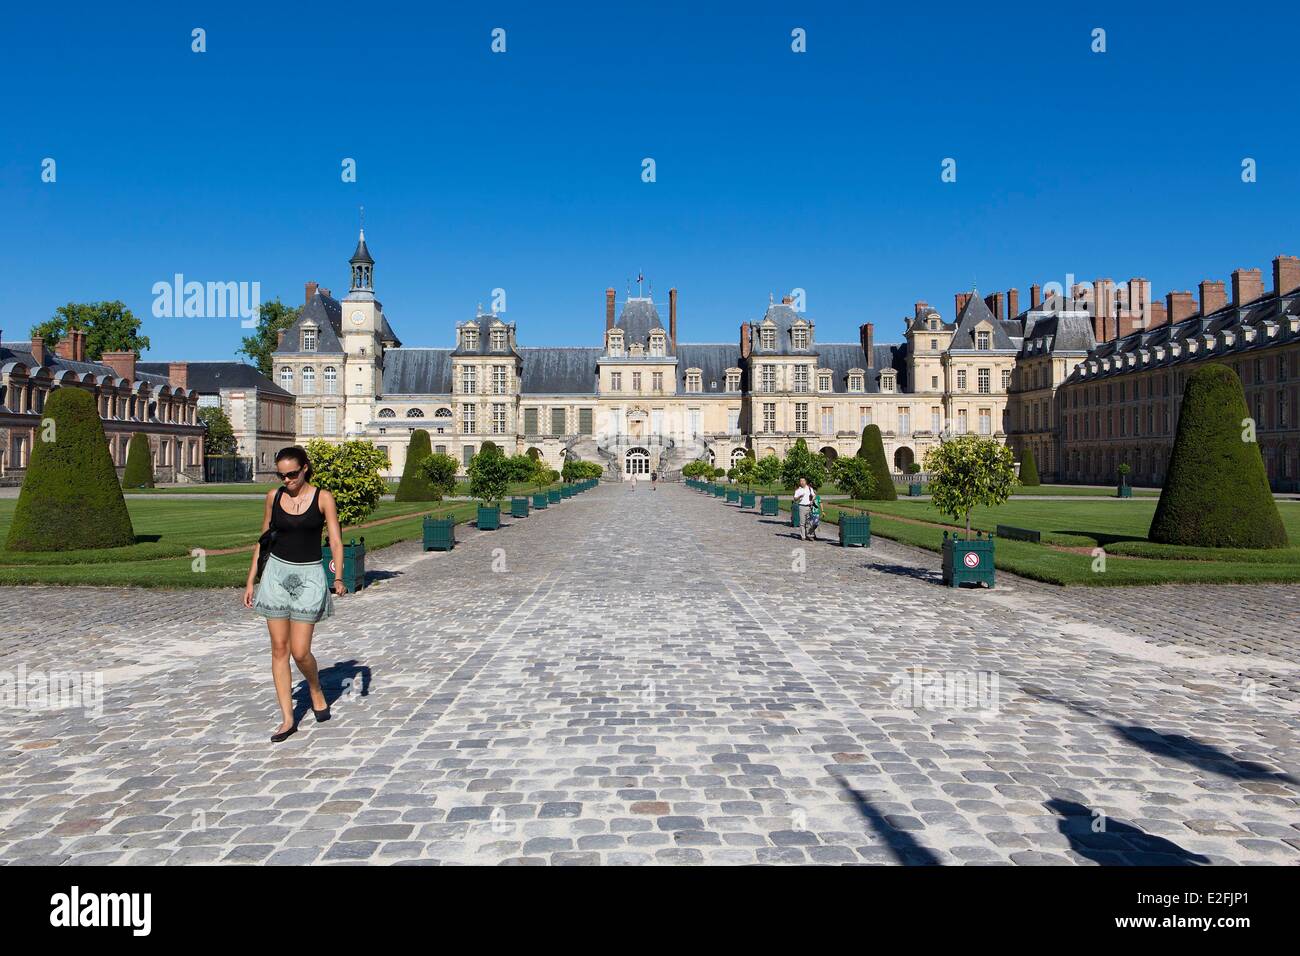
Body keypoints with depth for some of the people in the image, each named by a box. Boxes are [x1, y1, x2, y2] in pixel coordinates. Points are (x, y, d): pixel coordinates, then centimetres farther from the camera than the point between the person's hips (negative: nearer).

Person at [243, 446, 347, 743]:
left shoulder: (323, 498, -6)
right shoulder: (274, 496, 4)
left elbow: (335, 541, -8)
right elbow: (263, 540, 12)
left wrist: (338, 578, -23)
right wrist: (250, 581, 10)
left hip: (309, 576, -3)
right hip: (276, 573, 3)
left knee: (300, 651, -6)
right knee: (279, 649, 3)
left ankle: (317, 691, 26)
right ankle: (287, 719, 11)